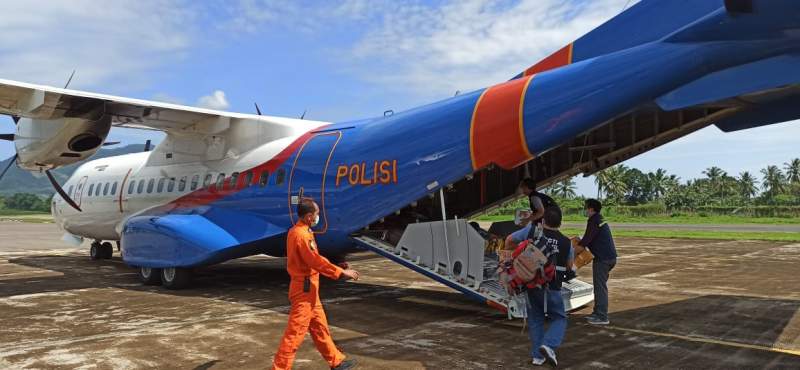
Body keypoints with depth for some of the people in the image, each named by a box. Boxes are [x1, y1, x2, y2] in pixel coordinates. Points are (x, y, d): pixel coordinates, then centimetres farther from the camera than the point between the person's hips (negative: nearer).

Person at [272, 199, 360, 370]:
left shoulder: (296, 231, 10)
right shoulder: (302, 235, -21)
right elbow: (316, 261, -22)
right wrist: (341, 272, -16)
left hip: (308, 288, 10)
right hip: (304, 288, -10)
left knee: (320, 327, 17)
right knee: (296, 332, -3)